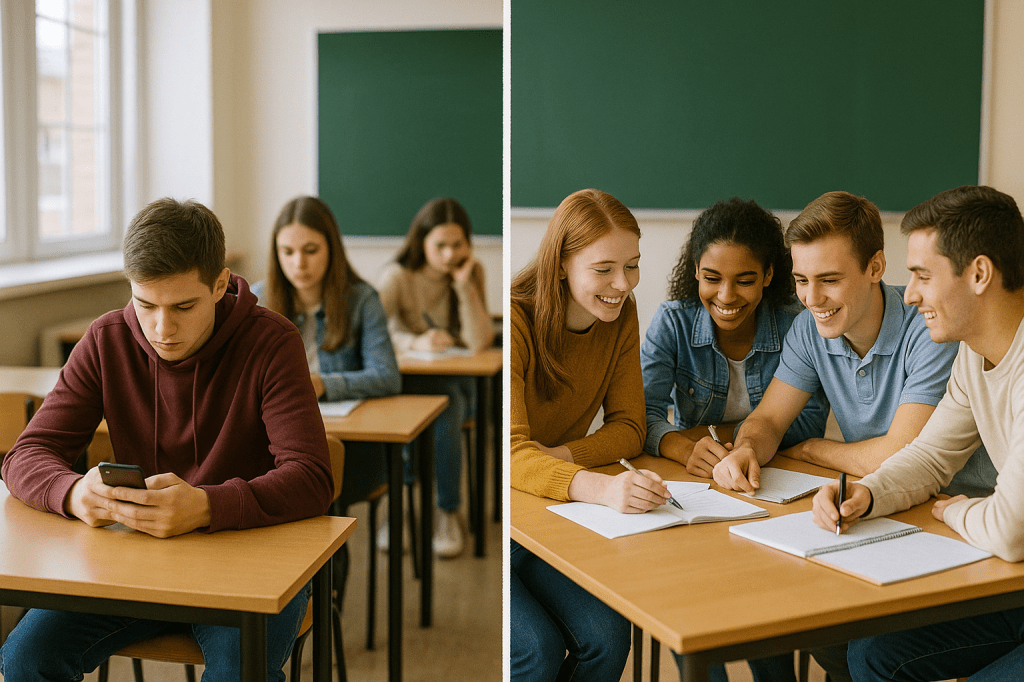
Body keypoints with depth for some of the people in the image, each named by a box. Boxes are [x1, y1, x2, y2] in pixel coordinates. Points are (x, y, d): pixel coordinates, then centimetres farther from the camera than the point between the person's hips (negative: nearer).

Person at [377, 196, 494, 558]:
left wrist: (463, 284, -19)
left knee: (445, 417, -34)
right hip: (407, 378, 0)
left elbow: (479, 342, -14)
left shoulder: (472, 273, -2)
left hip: (453, 382, 1)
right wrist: (415, 342, -31)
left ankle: (449, 513, -14)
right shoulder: (397, 275, -6)